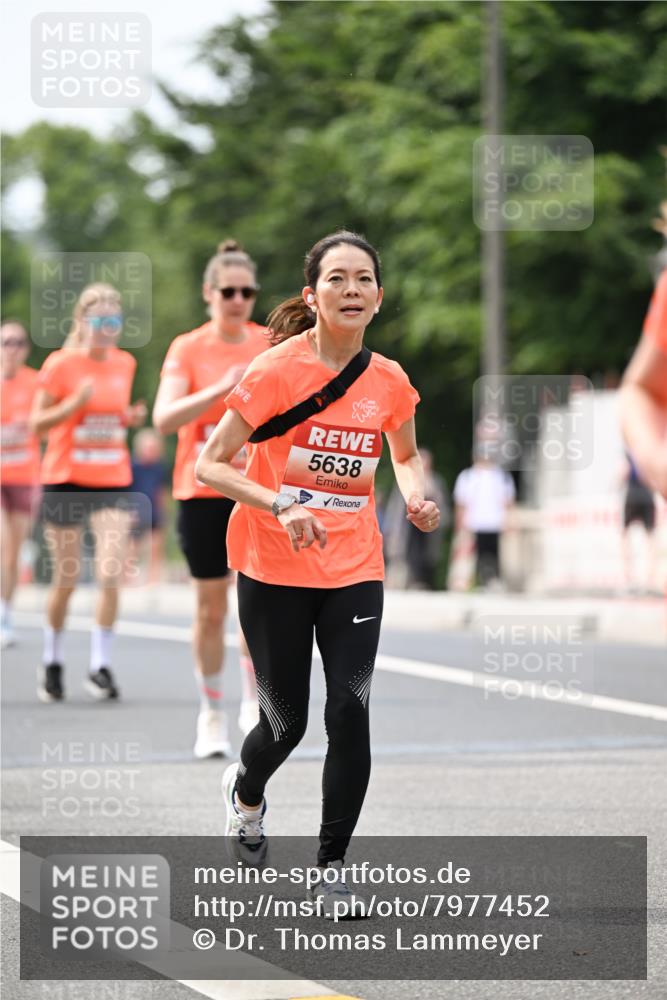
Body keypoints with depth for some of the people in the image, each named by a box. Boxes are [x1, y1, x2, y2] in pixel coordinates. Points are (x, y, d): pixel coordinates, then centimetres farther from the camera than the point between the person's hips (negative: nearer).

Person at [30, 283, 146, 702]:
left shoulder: (125, 364, 7)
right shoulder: (60, 365, -6)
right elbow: (37, 423, -5)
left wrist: (132, 417, 0)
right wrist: (74, 404, -21)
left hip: (114, 482, 3)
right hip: (66, 479, -3)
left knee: (111, 574, -11)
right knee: (66, 580, 5)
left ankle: (101, 665, -4)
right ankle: (53, 662, 23)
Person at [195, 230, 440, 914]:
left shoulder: (389, 383, 0)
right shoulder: (277, 371, -13)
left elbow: (406, 455, 22)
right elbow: (209, 465, -11)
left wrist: (415, 496, 0)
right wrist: (281, 504, -25)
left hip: (354, 572, 3)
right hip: (274, 573, -2)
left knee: (349, 714, -13)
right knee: (286, 722, 6)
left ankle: (330, 867, 1)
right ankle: (245, 790, 43)